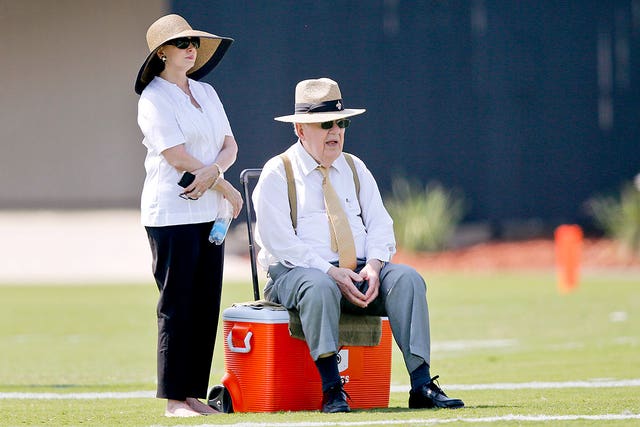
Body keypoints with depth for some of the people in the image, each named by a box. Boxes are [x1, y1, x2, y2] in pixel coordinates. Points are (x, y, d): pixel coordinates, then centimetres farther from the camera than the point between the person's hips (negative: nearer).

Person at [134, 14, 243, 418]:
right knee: (177, 307, -6)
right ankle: (174, 399, -4)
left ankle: (194, 393, 9)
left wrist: (212, 172, -12)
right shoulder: (154, 98, -6)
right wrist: (228, 190, -8)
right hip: (172, 214, -7)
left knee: (206, 307, 5)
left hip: (210, 213, 7)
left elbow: (230, 145, 10)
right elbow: (178, 157, -14)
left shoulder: (206, 93, 16)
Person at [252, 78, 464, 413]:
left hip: (361, 274, 5)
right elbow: (279, 241, -10)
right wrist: (331, 273, -21)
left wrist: (373, 266, -12)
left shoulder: (355, 170, 18)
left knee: (407, 278, -23)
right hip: (296, 272, -5)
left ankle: (422, 386, -31)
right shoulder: (276, 174, 0)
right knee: (319, 287, -39)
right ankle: (331, 390, -39)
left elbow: (379, 225, 10)